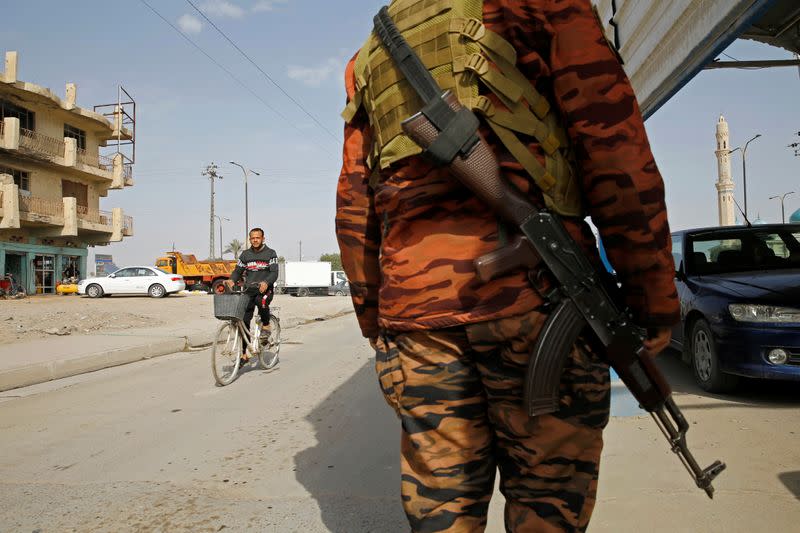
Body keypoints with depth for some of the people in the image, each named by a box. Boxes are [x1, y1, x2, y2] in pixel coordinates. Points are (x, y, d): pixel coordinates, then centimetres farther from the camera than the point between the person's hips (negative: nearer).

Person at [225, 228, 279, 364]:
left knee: (261, 301, -39)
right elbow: (238, 271, 12)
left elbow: (274, 273, -10)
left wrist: (266, 282, -30)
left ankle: (266, 326, -11)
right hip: (248, 290, 4)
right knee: (244, 321, -2)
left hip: (265, 289, -4)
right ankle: (244, 354, 7)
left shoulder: (270, 253, 0)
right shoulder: (245, 254, 13)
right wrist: (232, 281, -10)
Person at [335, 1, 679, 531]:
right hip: (533, 294, -4)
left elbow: (353, 211, 19)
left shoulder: (369, 58, 22)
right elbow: (613, 146, -3)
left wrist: (375, 321, 23)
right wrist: (654, 300, 1)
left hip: (415, 304, 5)